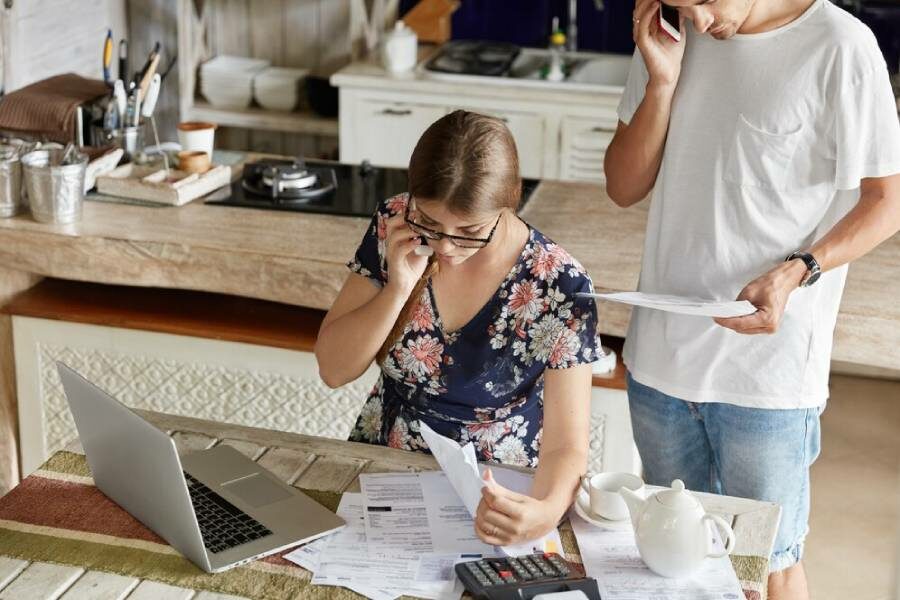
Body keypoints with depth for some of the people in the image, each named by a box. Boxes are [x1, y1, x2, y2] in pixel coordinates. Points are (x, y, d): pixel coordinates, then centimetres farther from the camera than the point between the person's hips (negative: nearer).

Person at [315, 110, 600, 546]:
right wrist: (399, 288, -20)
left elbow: (565, 444, -19)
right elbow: (333, 369, -5)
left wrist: (546, 511, -41)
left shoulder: (558, 286, -18)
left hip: (497, 490, 0)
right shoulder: (393, 227, -9)